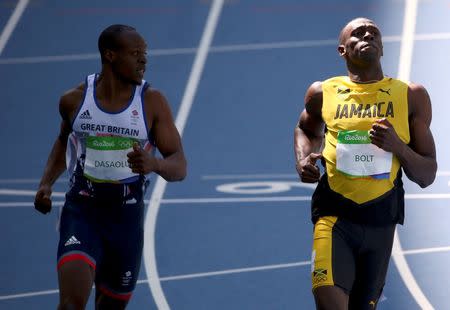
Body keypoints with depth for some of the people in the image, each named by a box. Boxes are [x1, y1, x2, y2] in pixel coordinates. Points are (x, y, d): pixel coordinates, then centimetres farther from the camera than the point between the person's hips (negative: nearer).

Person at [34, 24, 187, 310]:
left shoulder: (152, 102, -6)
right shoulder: (74, 100, -1)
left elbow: (180, 167, -8)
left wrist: (154, 163, -31)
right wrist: (47, 183, 6)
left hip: (127, 216, 1)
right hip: (81, 211, -1)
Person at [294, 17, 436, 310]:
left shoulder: (411, 96, 4)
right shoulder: (323, 93, 4)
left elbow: (427, 176, 5)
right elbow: (307, 130, 28)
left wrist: (398, 147, -14)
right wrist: (303, 160, 7)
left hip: (381, 219, 2)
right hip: (334, 213, -1)